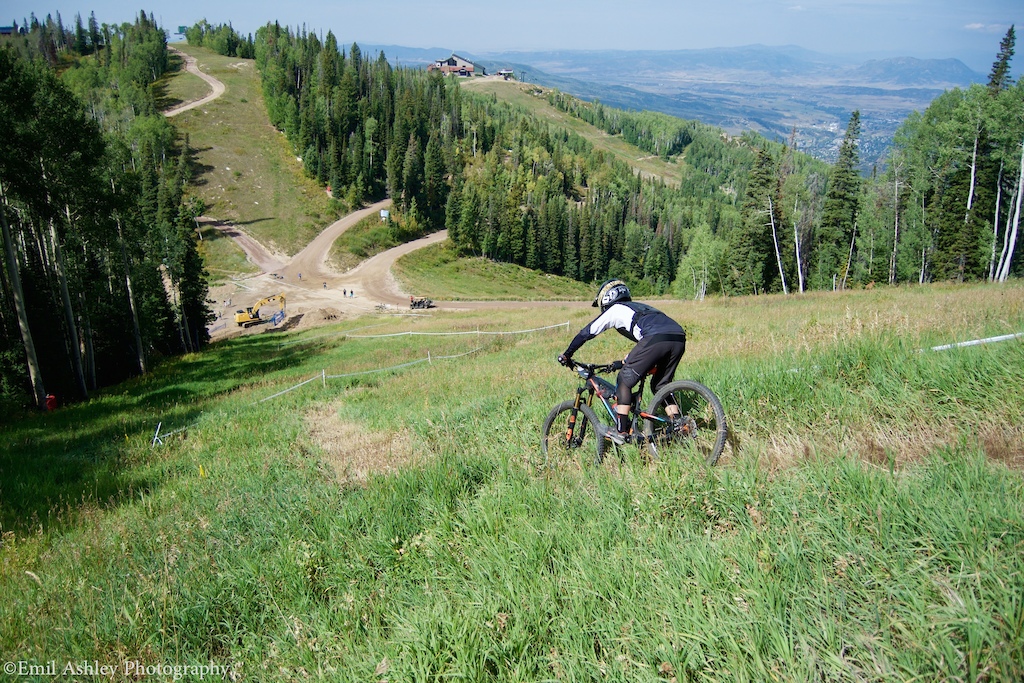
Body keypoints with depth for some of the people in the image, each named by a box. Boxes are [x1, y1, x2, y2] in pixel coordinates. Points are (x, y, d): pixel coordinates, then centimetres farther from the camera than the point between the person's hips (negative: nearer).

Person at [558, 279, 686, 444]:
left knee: (625, 381, 8)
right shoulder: (639, 307, 39)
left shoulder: (614, 310, 20)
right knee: (661, 385, 24)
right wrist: (628, 360, 59)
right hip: (679, 339, 7)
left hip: (656, 340, -7)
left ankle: (620, 432, 8)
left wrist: (566, 355, 32)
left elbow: (586, 333, 23)